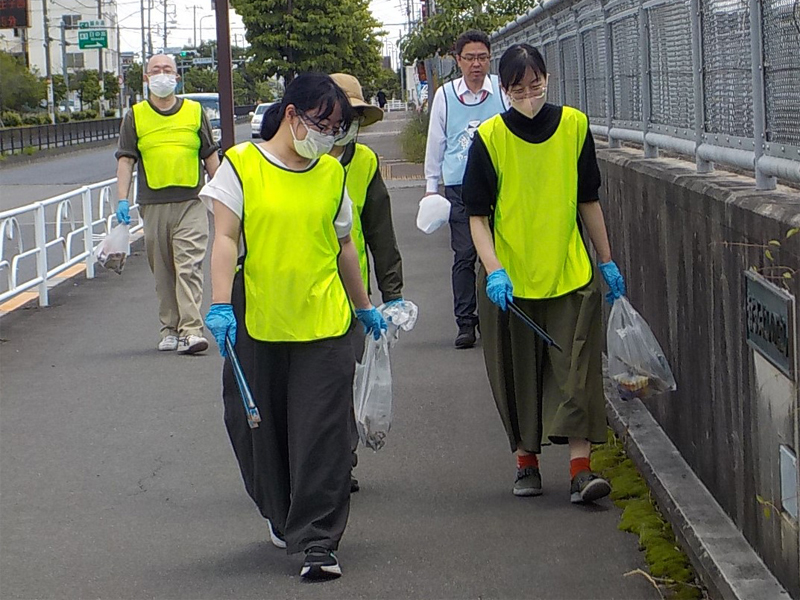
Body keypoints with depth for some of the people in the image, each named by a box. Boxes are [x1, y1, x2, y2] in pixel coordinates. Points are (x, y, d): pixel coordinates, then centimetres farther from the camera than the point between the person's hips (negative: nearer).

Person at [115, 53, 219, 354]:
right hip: (153, 204, 1)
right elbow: (126, 159, 5)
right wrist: (122, 199, -5)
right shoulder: (135, 116, 8)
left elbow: (210, 156, 14)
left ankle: (191, 330, -16)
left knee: (189, 267, -11)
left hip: (190, 203, -1)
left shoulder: (195, 111, 10)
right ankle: (169, 329, 17)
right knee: (162, 272, 7)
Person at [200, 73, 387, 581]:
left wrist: (365, 307, 25)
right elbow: (226, 238, -6)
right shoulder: (241, 164, 0)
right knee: (259, 429, 9)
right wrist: (220, 304, -16)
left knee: (323, 434, -5)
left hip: (325, 324, 2)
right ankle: (281, 516, 33)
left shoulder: (332, 173, 11)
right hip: (257, 323, -1)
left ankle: (318, 542, -2)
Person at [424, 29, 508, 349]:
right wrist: (431, 186, 14)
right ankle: (465, 322, 5)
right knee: (464, 256, -1)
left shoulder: (503, 91, 2)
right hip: (459, 187, 0)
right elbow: (435, 142, 14)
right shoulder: (445, 95, 5)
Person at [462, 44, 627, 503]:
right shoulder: (491, 137, -5)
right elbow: (478, 215, -4)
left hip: (571, 274, 1)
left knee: (577, 370, -7)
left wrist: (607, 262, 14)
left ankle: (581, 468, -8)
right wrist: (494, 271, -17)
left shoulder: (574, 126, 1)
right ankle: (526, 461, 20)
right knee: (518, 374, 6)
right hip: (509, 278, -1)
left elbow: (588, 201, 11)